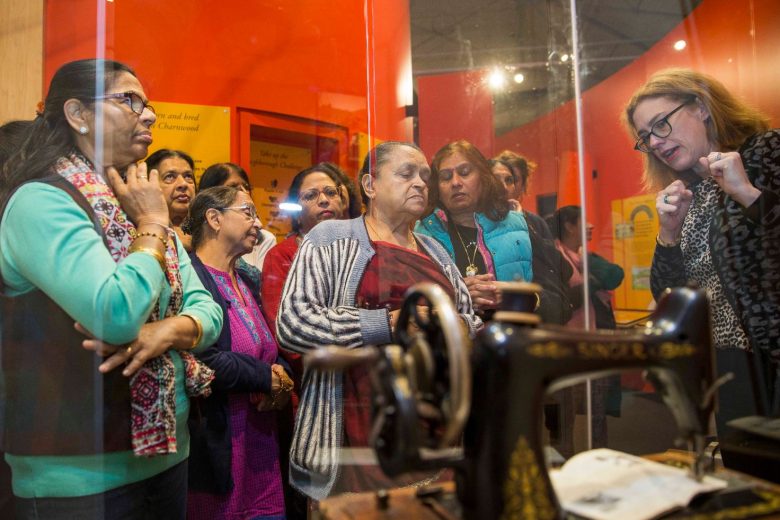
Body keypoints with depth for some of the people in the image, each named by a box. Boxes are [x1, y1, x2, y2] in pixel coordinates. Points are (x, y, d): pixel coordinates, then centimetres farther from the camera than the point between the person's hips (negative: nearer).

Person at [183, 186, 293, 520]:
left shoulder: (249, 283, 15)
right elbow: (201, 360, -24)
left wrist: (283, 375, -3)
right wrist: (268, 378, -12)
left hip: (261, 438, 8)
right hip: (213, 442, -7)